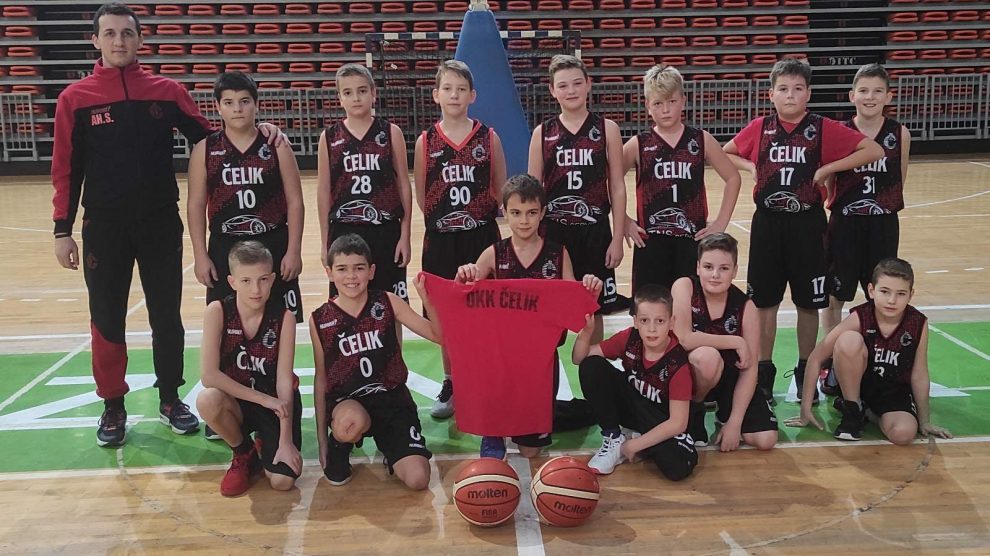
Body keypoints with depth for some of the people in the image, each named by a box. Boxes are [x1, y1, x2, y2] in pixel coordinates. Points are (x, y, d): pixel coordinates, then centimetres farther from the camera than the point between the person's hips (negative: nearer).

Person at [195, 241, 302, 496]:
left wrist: (286, 441, -20)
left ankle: (265, 445, 19)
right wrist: (264, 399, -24)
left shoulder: (284, 318, -15)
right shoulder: (217, 311, -16)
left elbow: (284, 381, -15)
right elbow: (209, 375, -22)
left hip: (277, 403, 0)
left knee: (282, 481, -19)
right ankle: (244, 453, -2)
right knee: (207, 400, -35)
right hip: (236, 401, 1)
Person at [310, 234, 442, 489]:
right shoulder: (320, 320, -3)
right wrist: (322, 440, 7)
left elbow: (437, 334, -7)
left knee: (418, 479, -16)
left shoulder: (388, 303, -3)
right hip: (346, 402, -1)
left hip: (392, 398, 1)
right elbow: (321, 379, 5)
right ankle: (339, 447, 0)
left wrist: (427, 298, -25)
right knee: (351, 422, -39)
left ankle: (387, 443, 18)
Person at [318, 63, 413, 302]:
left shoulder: (391, 133, 0)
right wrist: (325, 242, 5)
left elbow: (404, 185, 2)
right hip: (344, 232, 1)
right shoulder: (329, 138, 2)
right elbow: (324, 191, 6)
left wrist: (405, 235, -1)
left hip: (385, 230, -1)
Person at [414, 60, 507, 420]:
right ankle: (450, 387, 24)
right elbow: (421, 196, 6)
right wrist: (441, 216, 0)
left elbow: (501, 191, 6)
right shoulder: (426, 141, 1)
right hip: (441, 240, 1)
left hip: (482, 237, -1)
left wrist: (479, 213, -1)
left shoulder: (488, 137, 0)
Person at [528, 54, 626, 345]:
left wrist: (617, 238, -3)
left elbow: (617, 187, 2)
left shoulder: (607, 129, 1)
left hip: (595, 231, 0)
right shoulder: (542, 133, 3)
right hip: (552, 231, 1)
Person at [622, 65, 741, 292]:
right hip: (650, 242, 0)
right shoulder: (638, 145, 1)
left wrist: (721, 222, 4)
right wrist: (623, 221, -1)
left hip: (693, 240, 0)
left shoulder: (701, 140, 3)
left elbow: (733, 177, 10)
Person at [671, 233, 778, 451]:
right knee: (707, 356, -37)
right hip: (687, 376, -3)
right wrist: (736, 342, -24)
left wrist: (734, 423, -16)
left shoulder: (745, 307, -13)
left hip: (730, 378, 3)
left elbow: (749, 368, -11)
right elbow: (682, 339, -32)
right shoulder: (684, 287, -19)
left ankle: (725, 412, 20)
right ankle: (693, 410, -6)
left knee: (766, 440, -12)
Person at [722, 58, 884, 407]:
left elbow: (874, 151, -6)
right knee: (765, 302, 7)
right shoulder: (759, 128, 1)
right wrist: (751, 167, -3)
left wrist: (827, 169, -12)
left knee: (808, 303, 8)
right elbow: (725, 154, 15)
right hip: (767, 224, 1)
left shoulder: (823, 129, -5)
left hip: (806, 224, -1)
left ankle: (805, 371, 24)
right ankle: (764, 372, 20)